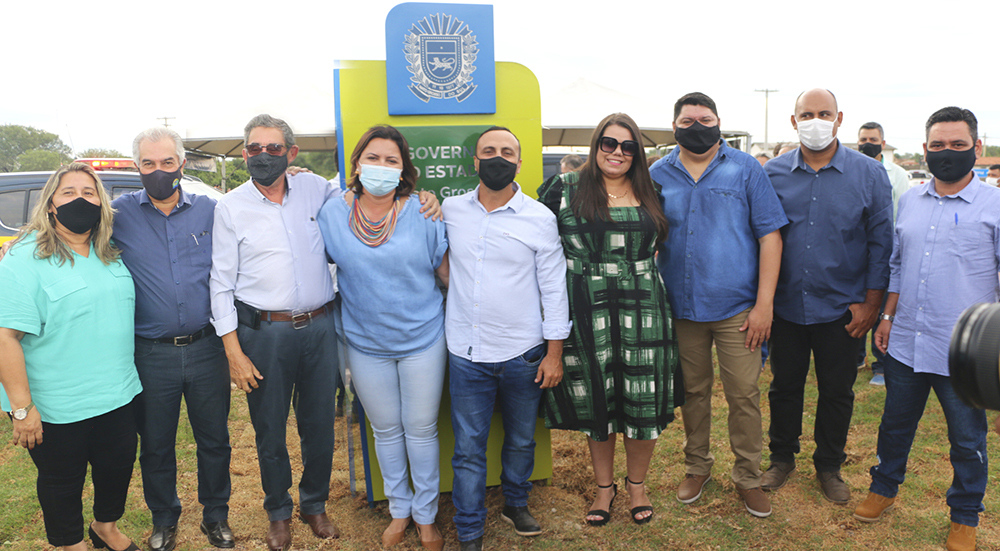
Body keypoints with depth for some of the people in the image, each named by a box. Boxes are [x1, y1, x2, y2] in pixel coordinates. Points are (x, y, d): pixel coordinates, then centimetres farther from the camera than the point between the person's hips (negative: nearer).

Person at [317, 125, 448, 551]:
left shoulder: (421, 213, -9)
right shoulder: (333, 213, -4)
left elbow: (447, 269, -1)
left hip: (423, 340, -2)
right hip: (366, 344, 2)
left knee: (421, 429, 9)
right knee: (385, 431, 17)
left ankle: (426, 515, 29)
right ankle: (399, 510, 37)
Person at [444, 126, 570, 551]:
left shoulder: (540, 219, -4)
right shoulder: (451, 210, 1)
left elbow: (554, 288, -1)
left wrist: (554, 352, -2)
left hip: (523, 353, 0)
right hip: (466, 355, 1)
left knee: (521, 440, 17)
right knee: (468, 447, 7)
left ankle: (515, 504, 42)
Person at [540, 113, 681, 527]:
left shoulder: (650, 194, 10)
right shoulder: (565, 190, 2)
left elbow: (660, 243, 24)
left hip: (643, 313, 2)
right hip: (587, 316, -2)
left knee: (643, 402, 7)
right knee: (595, 402, 10)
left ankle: (637, 485, 31)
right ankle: (604, 486, 31)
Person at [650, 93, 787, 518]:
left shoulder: (745, 169, -1)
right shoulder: (658, 176, 5)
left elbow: (769, 236, -3)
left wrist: (764, 303, -9)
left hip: (737, 307, -2)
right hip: (681, 308, 2)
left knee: (744, 394, 3)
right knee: (692, 391, 14)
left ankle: (748, 477, 21)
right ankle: (697, 466, 32)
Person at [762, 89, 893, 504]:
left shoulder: (869, 174, -3)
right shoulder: (773, 174, -1)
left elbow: (880, 241, -1)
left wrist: (871, 302, -4)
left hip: (842, 309, -1)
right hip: (786, 305, 1)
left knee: (837, 392, 11)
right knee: (784, 385, 14)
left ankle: (829, 466, 31)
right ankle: (782, 458, 33)